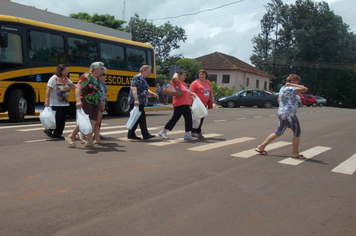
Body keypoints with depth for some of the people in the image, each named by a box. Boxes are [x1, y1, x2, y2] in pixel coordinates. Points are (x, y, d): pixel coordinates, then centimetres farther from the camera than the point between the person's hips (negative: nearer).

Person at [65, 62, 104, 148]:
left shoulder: (97, 78, 15)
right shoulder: (86, 76, -12)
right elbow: (78, 88, -21)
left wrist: (101, 102, 23)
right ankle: (71, 137, 9)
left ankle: (89, 141, 5)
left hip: (95, 104, 8)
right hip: (86, 103, -8)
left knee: (93, 123, 2)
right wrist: (78, 100, -31)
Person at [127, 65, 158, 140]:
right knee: (142, 118, -7)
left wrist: (153, 94, 14)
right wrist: (136, 99, -30)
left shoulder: (143, 79, 22)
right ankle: (145, 134, -3)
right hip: (136, 102, -10)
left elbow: (146, 90, 29)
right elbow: (134, 89, -20)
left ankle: (131, 134, 16)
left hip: (141, 102, 10)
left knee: (137, 119, 11)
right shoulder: (137, 77, -10)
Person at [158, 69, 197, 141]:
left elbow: (187, 92, 32)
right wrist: (176, 73, -10)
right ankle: (163, 132, 12)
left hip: (186, 105, 9)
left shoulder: (184, 83, 21)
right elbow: (174, 78, -31)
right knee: (174, 119, -2)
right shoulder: (177, 82, -7)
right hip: (179, 105, -9)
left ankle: (187, 134, 11)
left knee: (189, 119, 4)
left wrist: (192, 94, 14)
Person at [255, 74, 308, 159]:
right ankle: (295, 153, 13)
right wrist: (293, 85, -11)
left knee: (279, 132, 13)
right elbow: (305, 89, -20)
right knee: (297, 133, 4)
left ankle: (261, 147, 11)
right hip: (289, 114, -9)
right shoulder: (290, 89, -14)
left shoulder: (282, 88, 15)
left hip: (281, 113, 9)